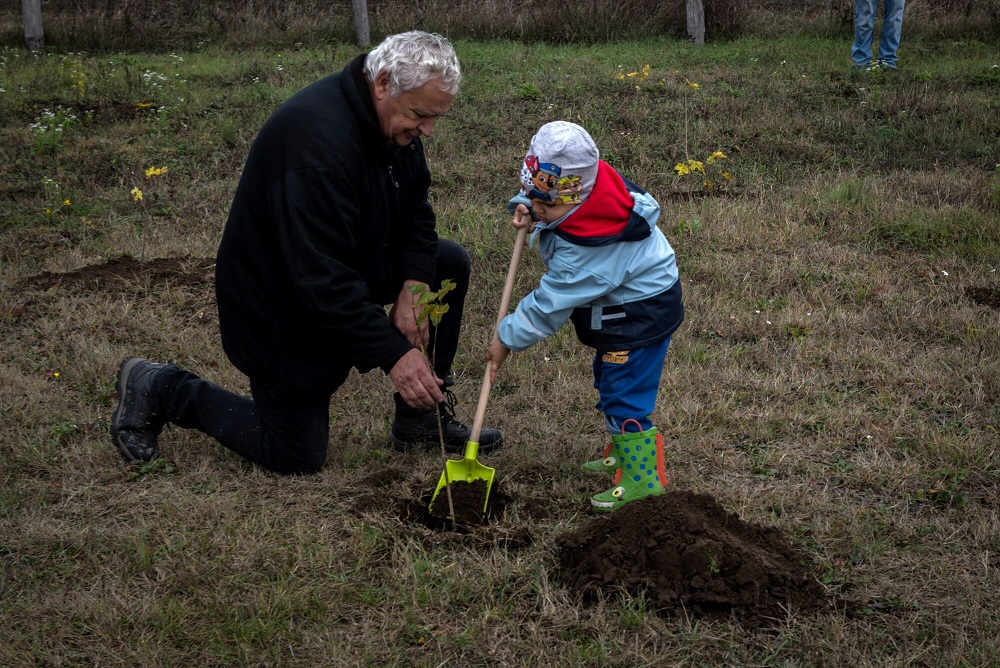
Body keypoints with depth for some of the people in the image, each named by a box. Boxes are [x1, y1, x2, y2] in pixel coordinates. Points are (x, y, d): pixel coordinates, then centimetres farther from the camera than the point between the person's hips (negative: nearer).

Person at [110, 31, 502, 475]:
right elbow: (322, 280, -38)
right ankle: (158, 390, 13)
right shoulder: (316, 138, -35)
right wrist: (393, 354, -38)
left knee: (450, 264, -1)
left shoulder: (393, 120, -7)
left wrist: (413, 285, -14)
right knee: (297, 458, -1)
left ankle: (423, 419, 8)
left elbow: (414, 209, 4)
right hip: (281, 308, -9)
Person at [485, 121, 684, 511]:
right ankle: (623, 453, 40)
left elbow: (548, 306, -27)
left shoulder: (583, 251, -37)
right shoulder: (587, 183, -13)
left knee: (623, 395, -9)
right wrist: (524, 206, -12)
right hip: (625, 301, 11)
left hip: (641, 314, -11)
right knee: (610, 381, 23)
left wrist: (507, 339, -15)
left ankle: (642, 479, 0)